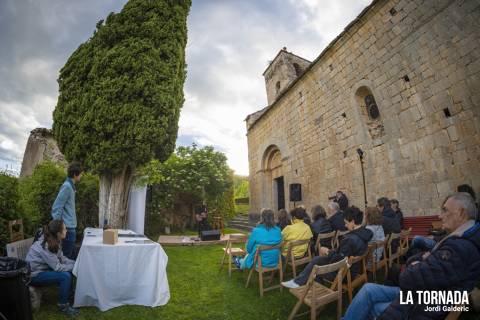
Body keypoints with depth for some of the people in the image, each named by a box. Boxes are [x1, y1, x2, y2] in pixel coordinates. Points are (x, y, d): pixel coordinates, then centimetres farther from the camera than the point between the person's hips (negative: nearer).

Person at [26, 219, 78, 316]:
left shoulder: (55, 241, -6)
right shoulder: (44, 246, -32)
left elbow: (61, 257, 1)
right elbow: (57, 267, -28)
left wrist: (75, 263, -11)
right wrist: (74, 266, -17)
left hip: (44, 268, 9)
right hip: (34, 274, -8)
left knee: (69, 270, -1)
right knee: (65, 276, -22)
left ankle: (68, 294, 18)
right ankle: (63, 306, -6)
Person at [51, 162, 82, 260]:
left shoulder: (70, 186, 11)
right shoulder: (67, 187, -17)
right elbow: (56, 208, -20)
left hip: (71, 227, 9)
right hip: (68, 228, -9)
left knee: (72, 256, 18)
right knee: (66, 257, 2)